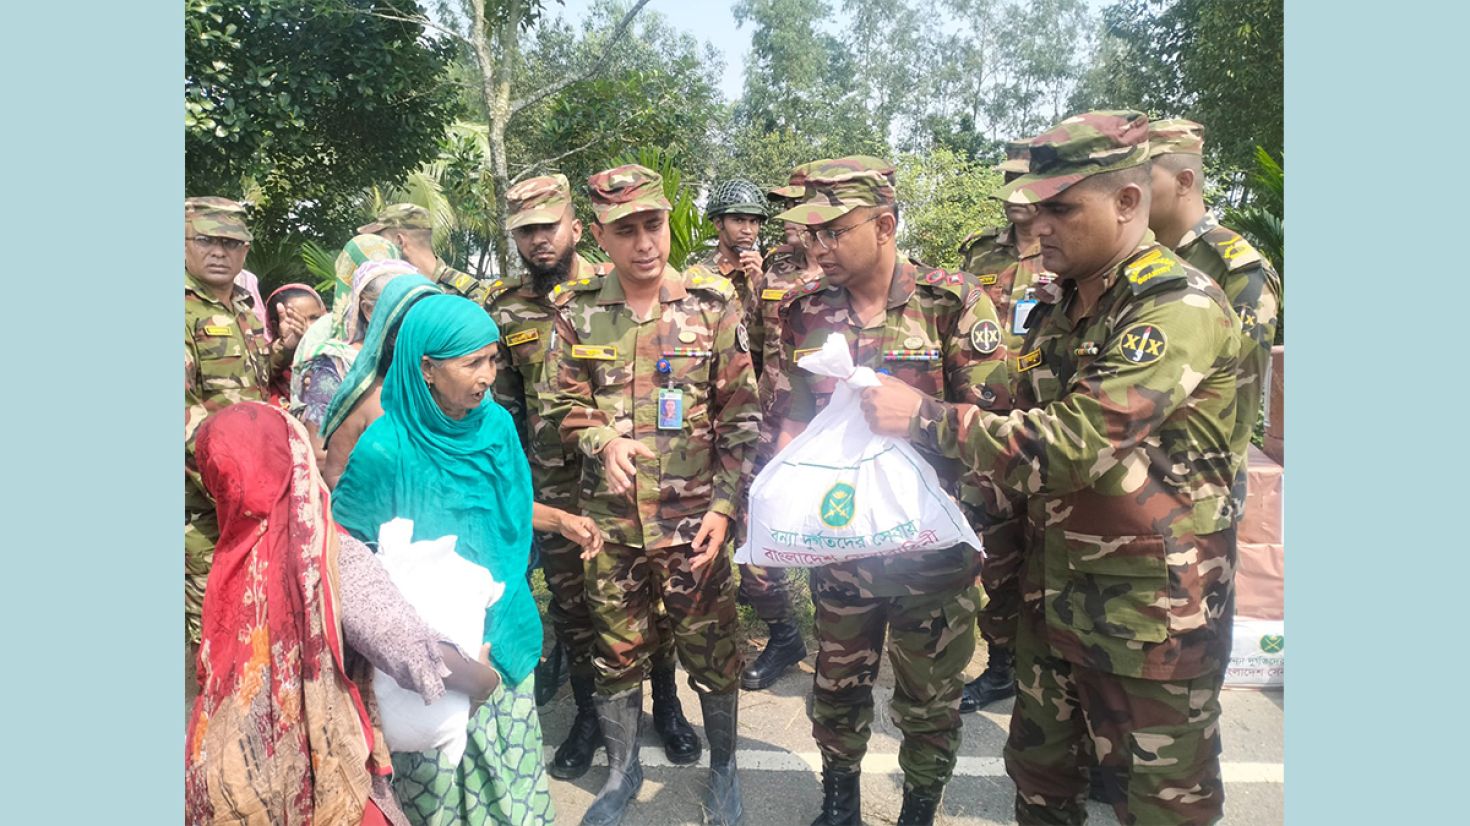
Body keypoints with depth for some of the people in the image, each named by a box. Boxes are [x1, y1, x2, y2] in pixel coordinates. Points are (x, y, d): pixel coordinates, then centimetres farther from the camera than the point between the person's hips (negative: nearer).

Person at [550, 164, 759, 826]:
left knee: (711, 650, 10)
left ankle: (723, 767, 35)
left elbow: (742, 416, -2)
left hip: (693, 517, -1)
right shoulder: (577, 309, 0)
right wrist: (603, 440, -16)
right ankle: (622, 770, 39)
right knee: (616, 651, 16)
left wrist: (724, 506, -8)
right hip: (609, 517, 2)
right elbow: (568, 405, 6)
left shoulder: (712, 304, -4)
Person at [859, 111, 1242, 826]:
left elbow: (1067, 445, -28)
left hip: (1151, 613, -7)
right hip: (1052, 596, 7)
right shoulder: (1057, 309, 8)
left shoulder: (1181, 309, -19)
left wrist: (924, 416, -23)